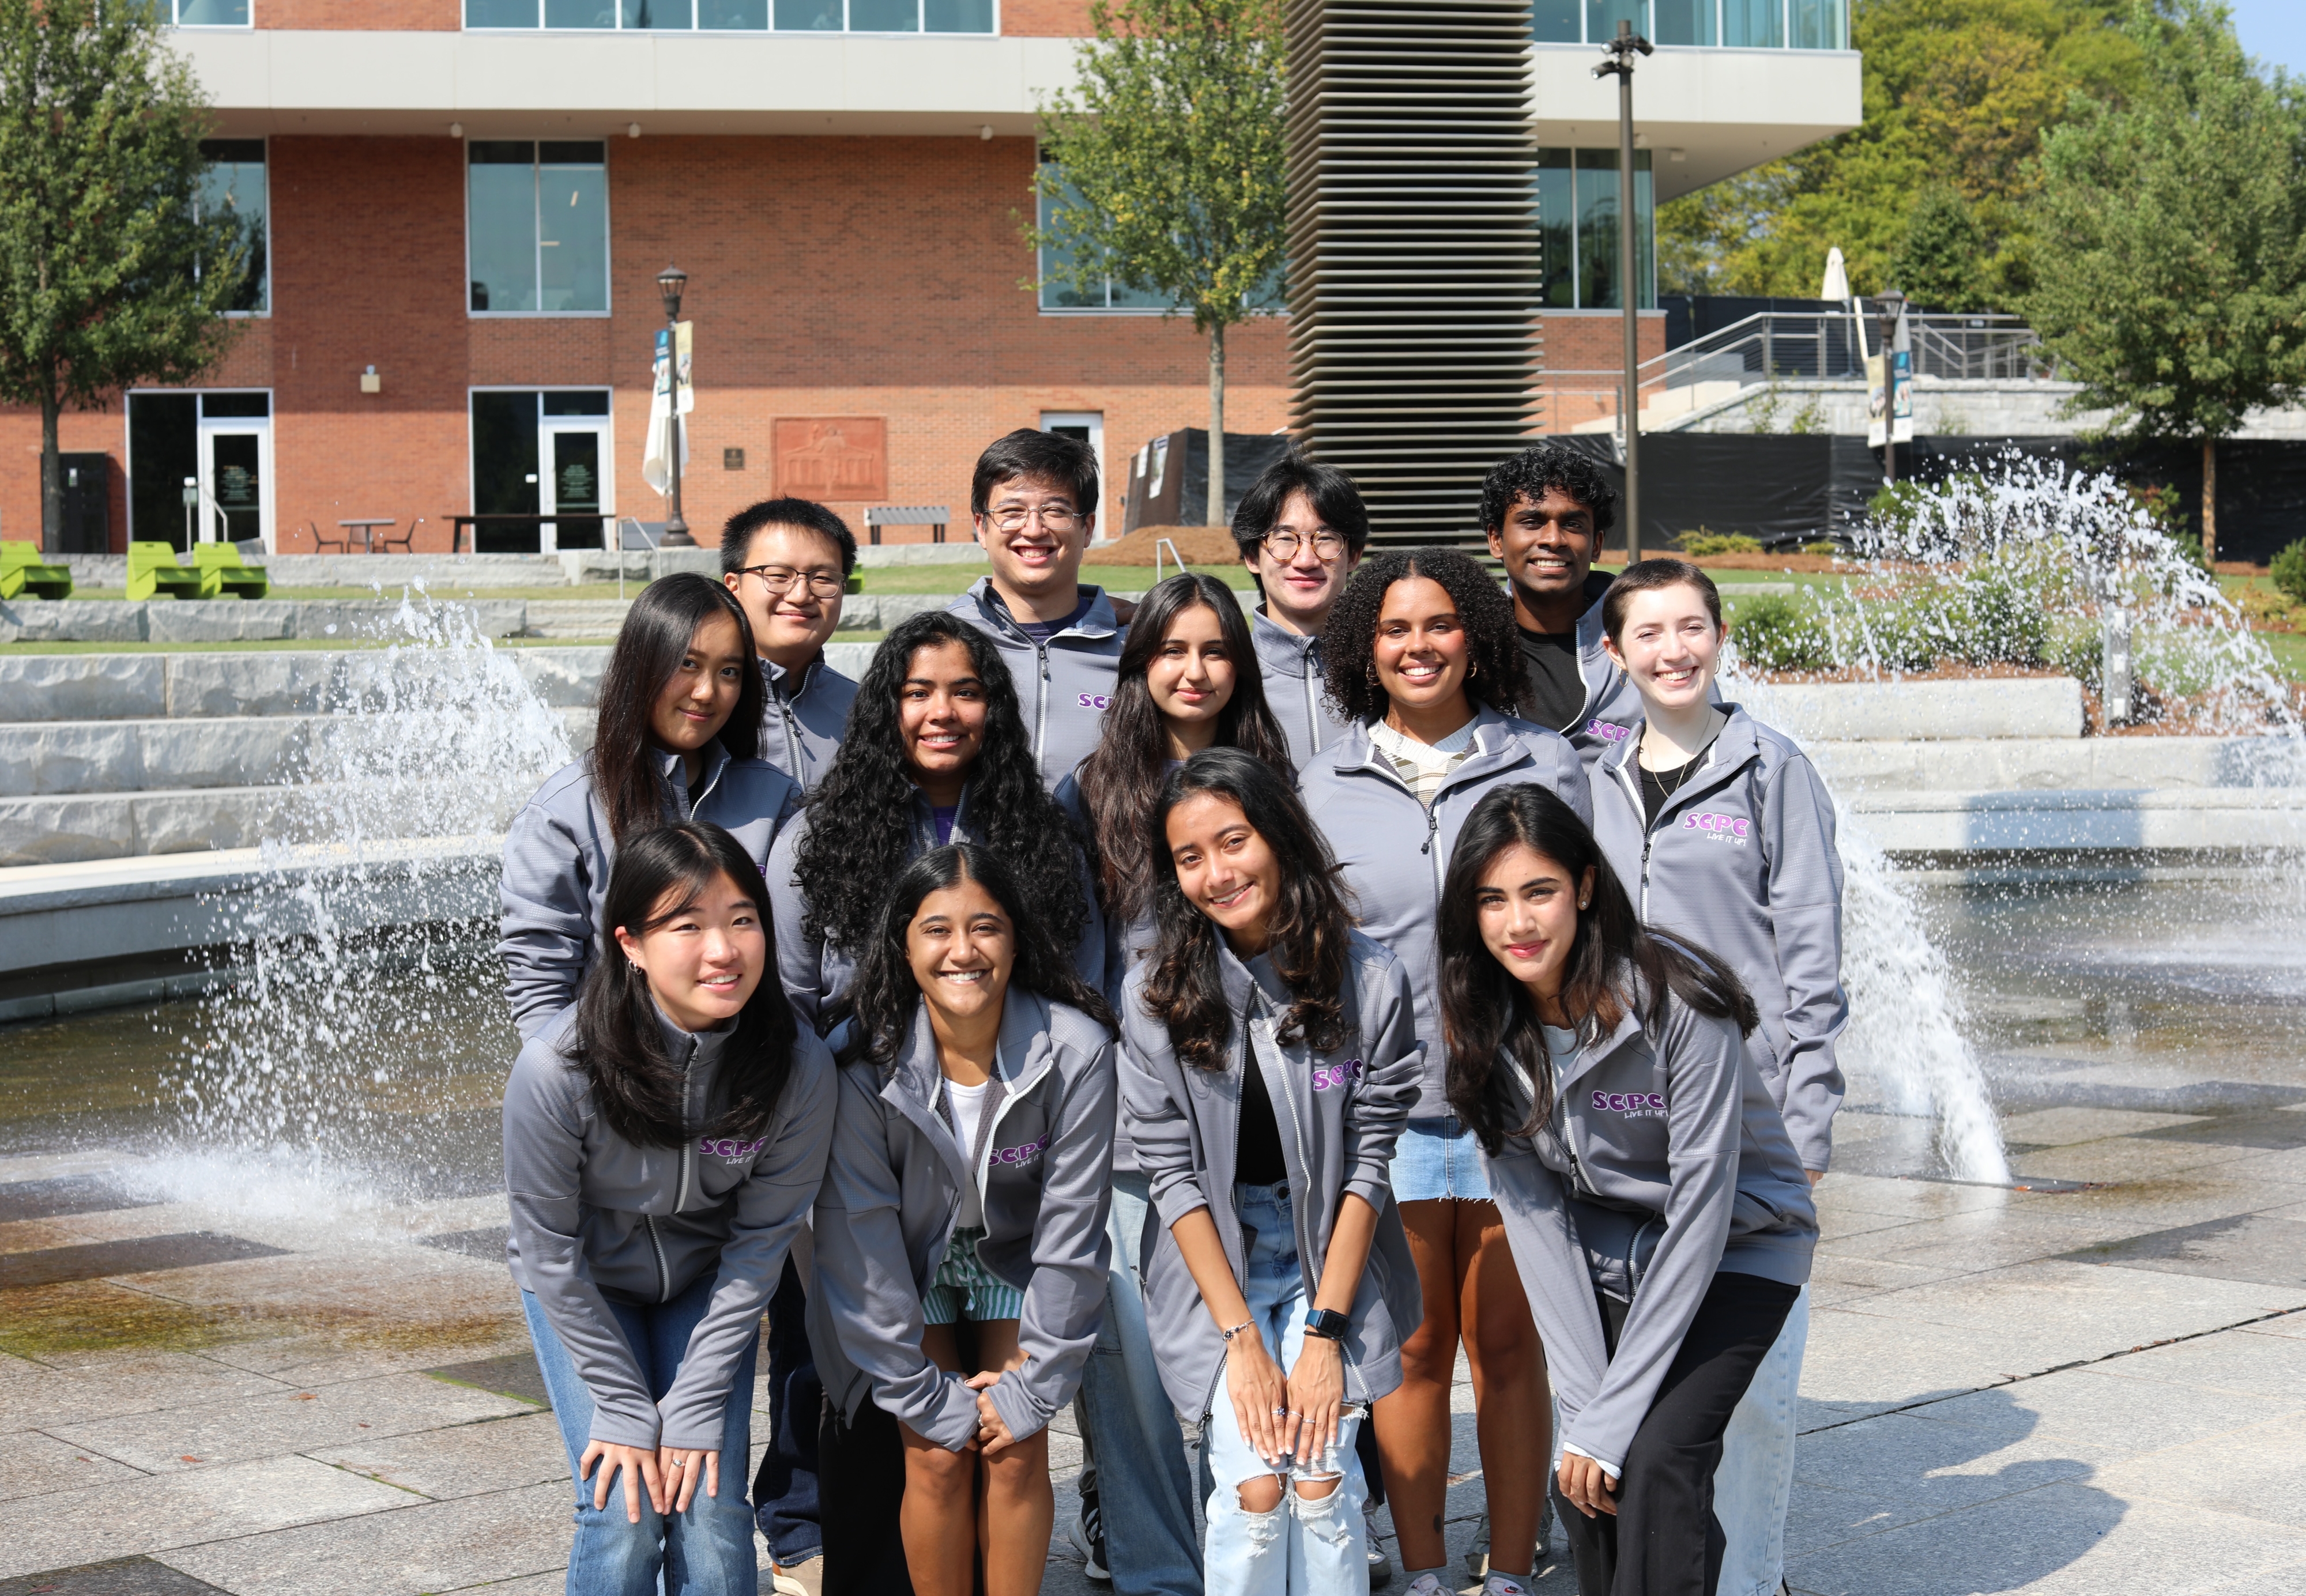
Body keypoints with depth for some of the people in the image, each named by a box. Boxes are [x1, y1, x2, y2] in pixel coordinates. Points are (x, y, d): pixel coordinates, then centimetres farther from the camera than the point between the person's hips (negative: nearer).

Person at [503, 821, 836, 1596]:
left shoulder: (798, 1066, -26)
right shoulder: (555, 1068, -31)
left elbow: (759, 1243, -14)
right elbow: (550, 1249, -18)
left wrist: (695, 1409, -14)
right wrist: (625, 1410, -16)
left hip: (705, 1289, 2)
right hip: (583, 1288, -2)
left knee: (713, 1519, -8)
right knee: (624, 1518, -12)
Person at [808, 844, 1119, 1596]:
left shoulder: (1076, 1050, -25)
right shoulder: (866, 1066, -26)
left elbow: (1071, 1224, -17)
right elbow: (861, 1239, -19)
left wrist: (1036, 1383, -15)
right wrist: (927, 1393, -18)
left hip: (1016, 1262, 1)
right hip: (909, 1271, -1)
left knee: (1017, 1451, -11)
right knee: (937, 1456, -11)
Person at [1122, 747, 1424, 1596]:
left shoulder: (1370, 981, -10)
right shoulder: (1155, 993, -10)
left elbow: (1369, 1162, -8)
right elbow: (1171, 1171, -9)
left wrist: (1325, 1330, -12)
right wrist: (1242, 1337, -13)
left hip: (1333, 1256, 0)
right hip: (1214, 1261, 0)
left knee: (1322, 1480, -13)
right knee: (1253, 1486, -14)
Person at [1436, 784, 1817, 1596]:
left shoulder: (1679, 1003, -27)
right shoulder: (1487, 1027, -11)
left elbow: (1700, 1212, -26)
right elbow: (1533, 1213, -10)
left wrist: (1611, 1420, -26)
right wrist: (1583, 1408, -18)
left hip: (1737, 1248, -4)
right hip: (1608, 1252, 4)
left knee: (1655, 1459, -23)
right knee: (1583, 1482, -8)